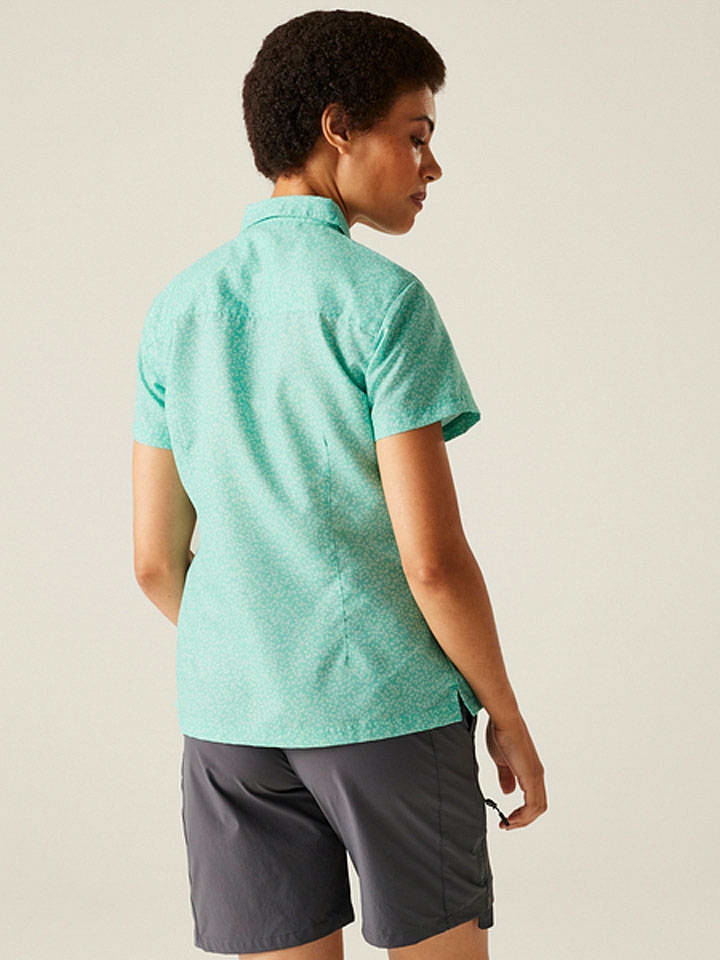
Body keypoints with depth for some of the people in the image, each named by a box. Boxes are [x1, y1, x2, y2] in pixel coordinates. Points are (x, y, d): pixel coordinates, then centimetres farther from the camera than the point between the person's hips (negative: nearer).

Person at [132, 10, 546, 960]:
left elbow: (156, 559, 9)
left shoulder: (176, 308, 7)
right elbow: (432, 559, -14)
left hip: (229, 720, 5)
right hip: (387, 705, -5)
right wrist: (510, 718, -1)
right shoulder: (383, 300, -11)